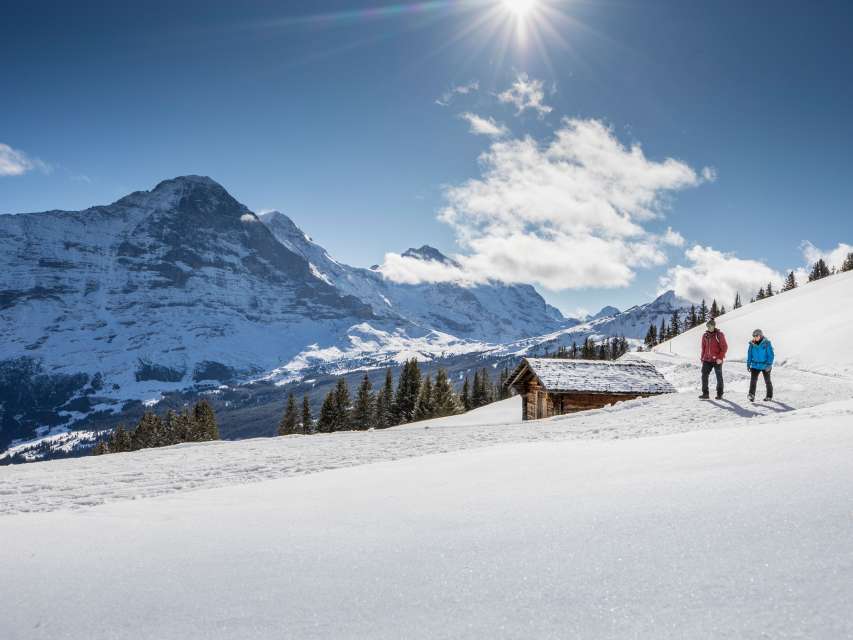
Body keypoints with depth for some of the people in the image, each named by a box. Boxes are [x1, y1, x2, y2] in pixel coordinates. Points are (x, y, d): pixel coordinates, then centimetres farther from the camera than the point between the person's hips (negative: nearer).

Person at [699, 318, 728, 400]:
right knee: (704, 375, -6)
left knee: (719, 377, 7)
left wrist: (720, 358, -15)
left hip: (717, 360, -4)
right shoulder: (705, 335, 8)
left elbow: (724, 347, -8)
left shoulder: (719, 335, -7)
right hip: (707, 360, 4)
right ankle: (705, 394, -3)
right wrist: (702, 359, 14)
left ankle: (720, 394, 18)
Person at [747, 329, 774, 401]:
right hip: (755, 366, 3)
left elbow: (771, 355, -12)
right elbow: (749, 355, 9)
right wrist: (748, 364, 7)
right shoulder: (752, 344, 0)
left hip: (765, 366, -3)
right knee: (753, 380, -15)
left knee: (767, 381, 12)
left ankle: (769, 396, 27)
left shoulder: (766, 343, -12)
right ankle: (751, 395, -21)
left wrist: (769, 365, -19)